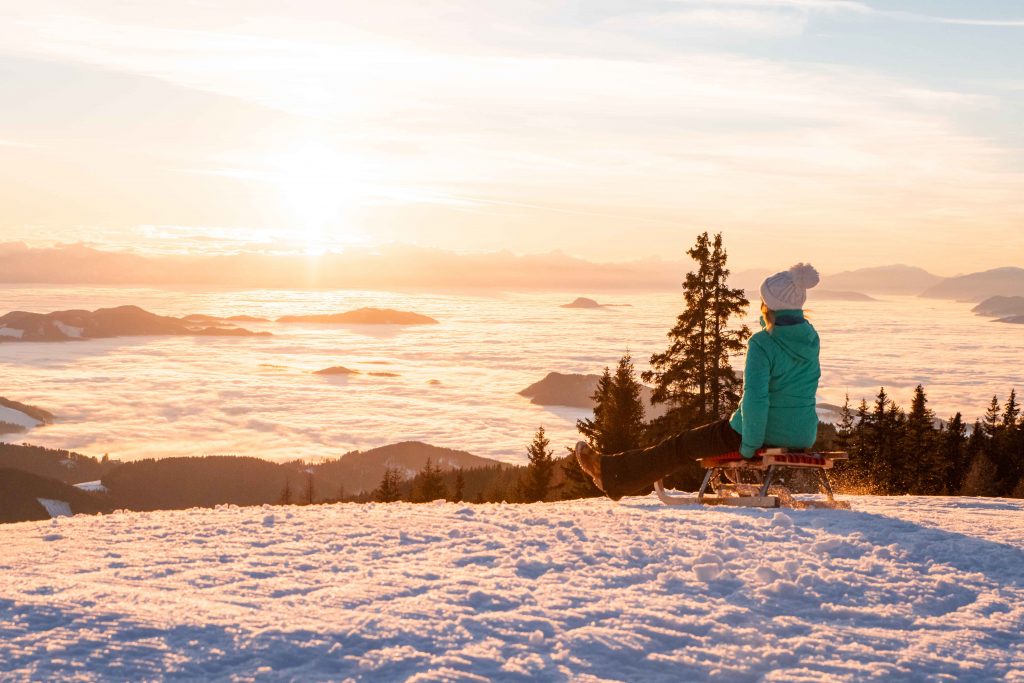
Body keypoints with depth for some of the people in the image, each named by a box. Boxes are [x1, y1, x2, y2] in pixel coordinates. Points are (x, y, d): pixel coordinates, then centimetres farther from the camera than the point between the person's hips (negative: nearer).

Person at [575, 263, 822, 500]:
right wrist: (767, 321, 12)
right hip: (803, 436, 7)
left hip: (766, 432, -7)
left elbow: (755, 398, -27)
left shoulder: (762, 345, -20)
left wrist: (749, 445, -18)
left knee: (682, 444, 10)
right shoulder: (811, 337, 3)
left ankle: (613, 474, 22)